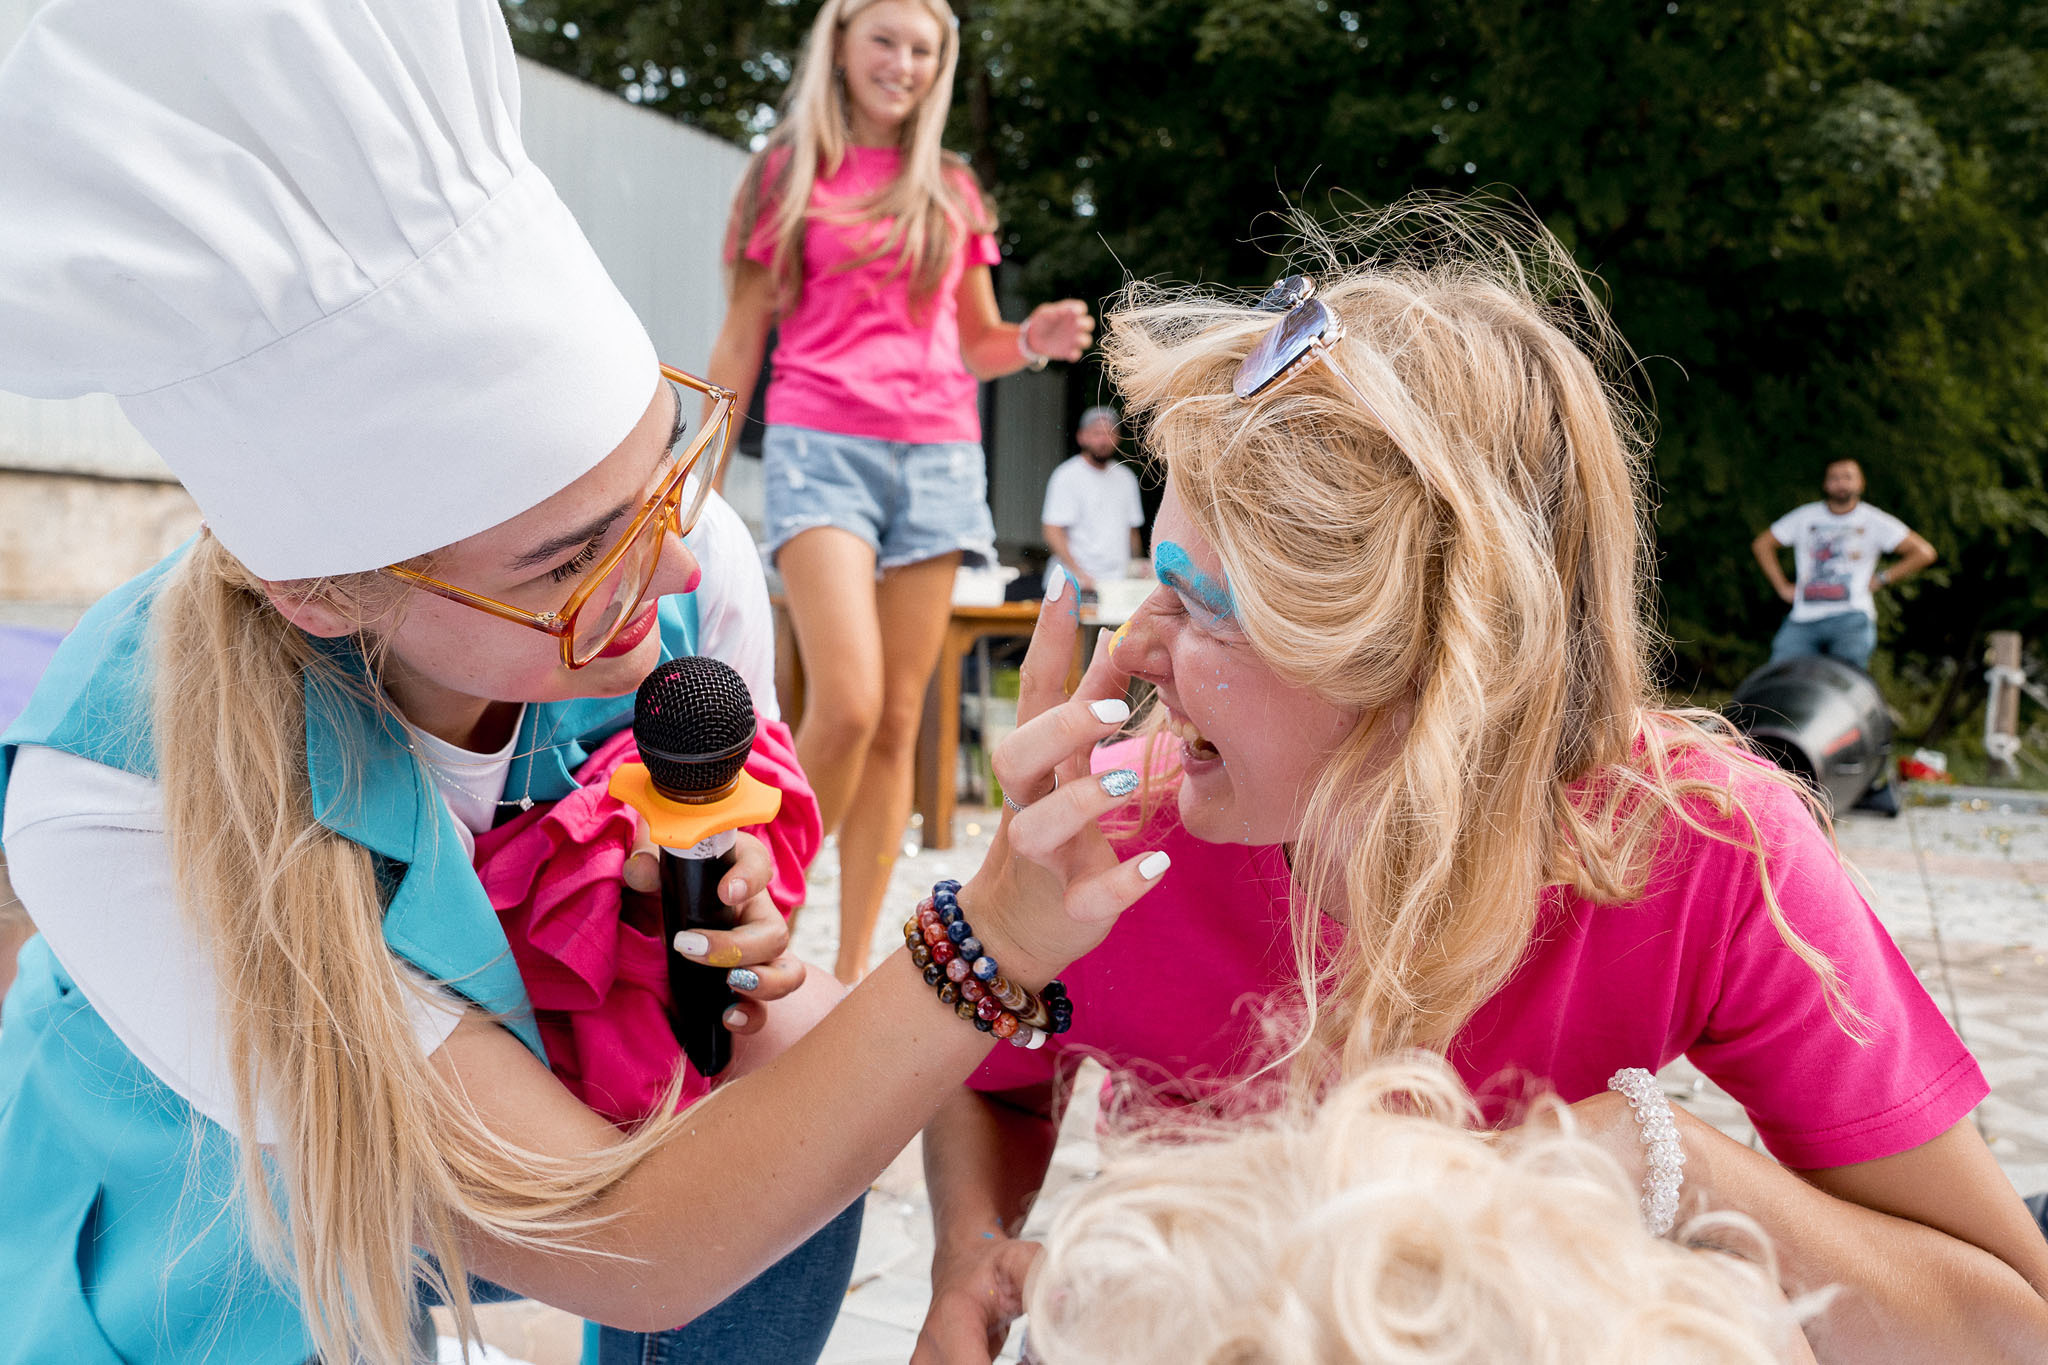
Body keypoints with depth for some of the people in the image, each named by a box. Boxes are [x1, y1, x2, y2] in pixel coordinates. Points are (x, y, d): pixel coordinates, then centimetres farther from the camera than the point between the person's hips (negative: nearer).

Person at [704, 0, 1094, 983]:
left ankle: (852, 968, 8)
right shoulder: (787, 175, 10)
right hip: (821, 445, -3)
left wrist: (1033, 342, -2)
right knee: (846, 705, -20)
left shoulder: (951, 192, 17)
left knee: (899, 721, -1)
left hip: (938, 455, 3)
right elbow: (738, 346, 9)